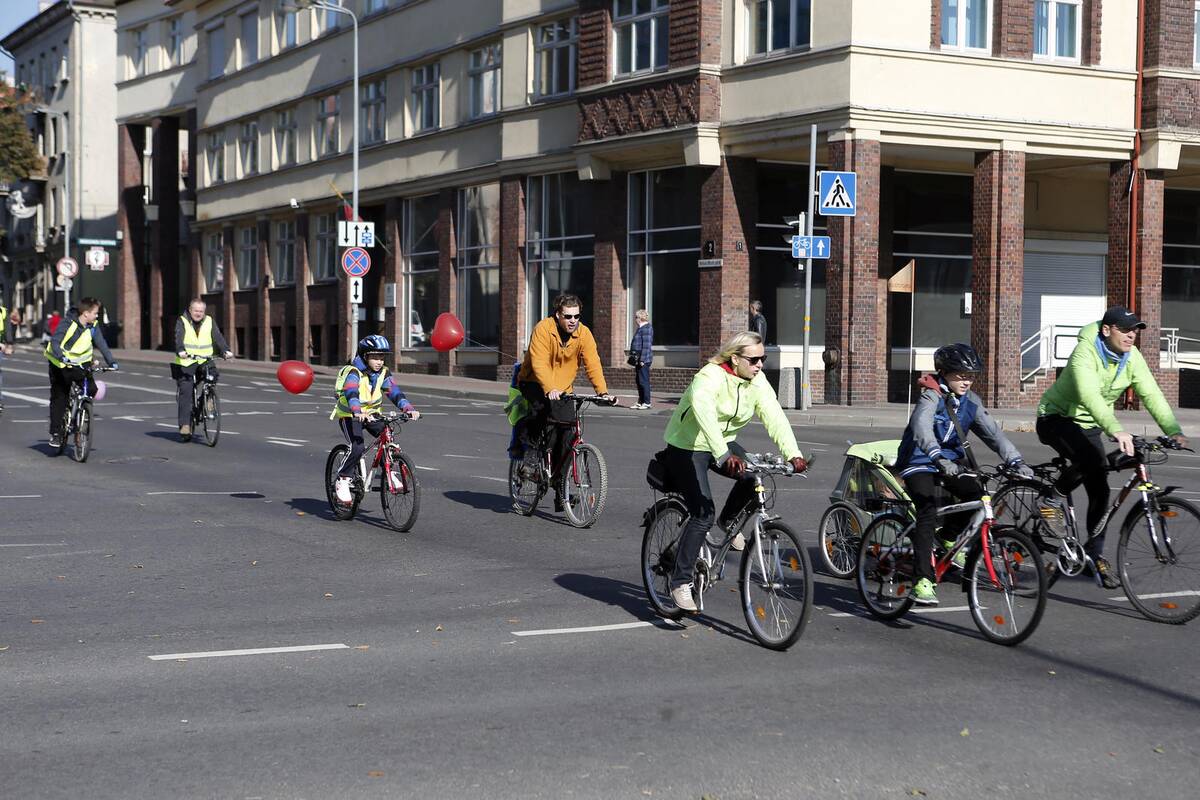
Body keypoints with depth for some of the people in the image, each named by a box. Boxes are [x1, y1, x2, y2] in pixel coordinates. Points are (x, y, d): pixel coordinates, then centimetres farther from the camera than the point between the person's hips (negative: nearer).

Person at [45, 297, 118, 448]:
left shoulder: (92, 326, -6)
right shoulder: (67, 324, -21)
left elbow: (101, 343, -3)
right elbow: (55, 342, -29)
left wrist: (111, 362, -13)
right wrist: (62, 357, -46)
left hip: (81, 364, 4)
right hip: (60, 365, -4)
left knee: (91, 390, -14)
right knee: (59, 399, -3)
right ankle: (55, 433, 7)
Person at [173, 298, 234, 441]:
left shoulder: (209, 322, 8)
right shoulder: (182, 321, 0)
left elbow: (218, 337, -4)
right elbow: (179, 338, -16)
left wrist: (226, 350, -22)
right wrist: (181, 351, -36)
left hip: (205, 361, 2)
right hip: (186, 363, -2)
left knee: (213, 375, -26)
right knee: (185, 392, -10)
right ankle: (185, 424, -8)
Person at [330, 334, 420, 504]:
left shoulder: (383, 373, -2)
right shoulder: (353, 372, -20)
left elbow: (394, 392, -13)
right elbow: (351, 393, -37)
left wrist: (408, 408, -31)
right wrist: (357, 412, -56)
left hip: (371, 414, 5)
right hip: (350, 415, -5)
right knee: (357, 447, -26)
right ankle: (342, 481, -9)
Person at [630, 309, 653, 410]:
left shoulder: (647, 328, -14)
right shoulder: (641, 328, 17)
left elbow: (647, 345, -19)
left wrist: (642, 359, -22)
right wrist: (632, 356, 22)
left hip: (644, 359, -10)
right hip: (639, 359, 10)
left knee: (643, 381, -7)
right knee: (639, 381, 12)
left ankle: (646, 403, -2)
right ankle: (640, 402, 18)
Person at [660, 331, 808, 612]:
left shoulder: (757, 381, -7)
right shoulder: (710, 377, -27)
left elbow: (774, 416, -18)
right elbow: (703, 411, -45)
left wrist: (793, 454, -34)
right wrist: (724, 455, -58)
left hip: (723, 443, 6)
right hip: (687, 448, -6)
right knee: (703, 514, -19)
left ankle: (728, 520, 7)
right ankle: (680, 582, -8)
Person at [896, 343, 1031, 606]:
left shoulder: (970, 402, 1)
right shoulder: (932, 396, -19)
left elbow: (993, 432, -4)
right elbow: (921, 427, -38)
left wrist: (1016, 461, -19)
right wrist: (938, 458, -54)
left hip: (950, 460, 6)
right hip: (919, 462, -6)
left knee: (976, 495, -18)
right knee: (928, 512, -25)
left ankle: (949, 539, 9)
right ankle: (923, 581, -28)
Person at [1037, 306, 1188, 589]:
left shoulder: (1132, 358, -7)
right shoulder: (1085, 353, -28)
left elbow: (1151, 395, -15)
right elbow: (1090, 396, -43)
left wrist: (1174, 431, -30)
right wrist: (1116, 431, -57)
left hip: (1089, 426, 8)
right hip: (1057, 418, -8)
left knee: (1100, 489, 6)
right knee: (1091, 457, -32)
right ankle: (1054, 499, -15)